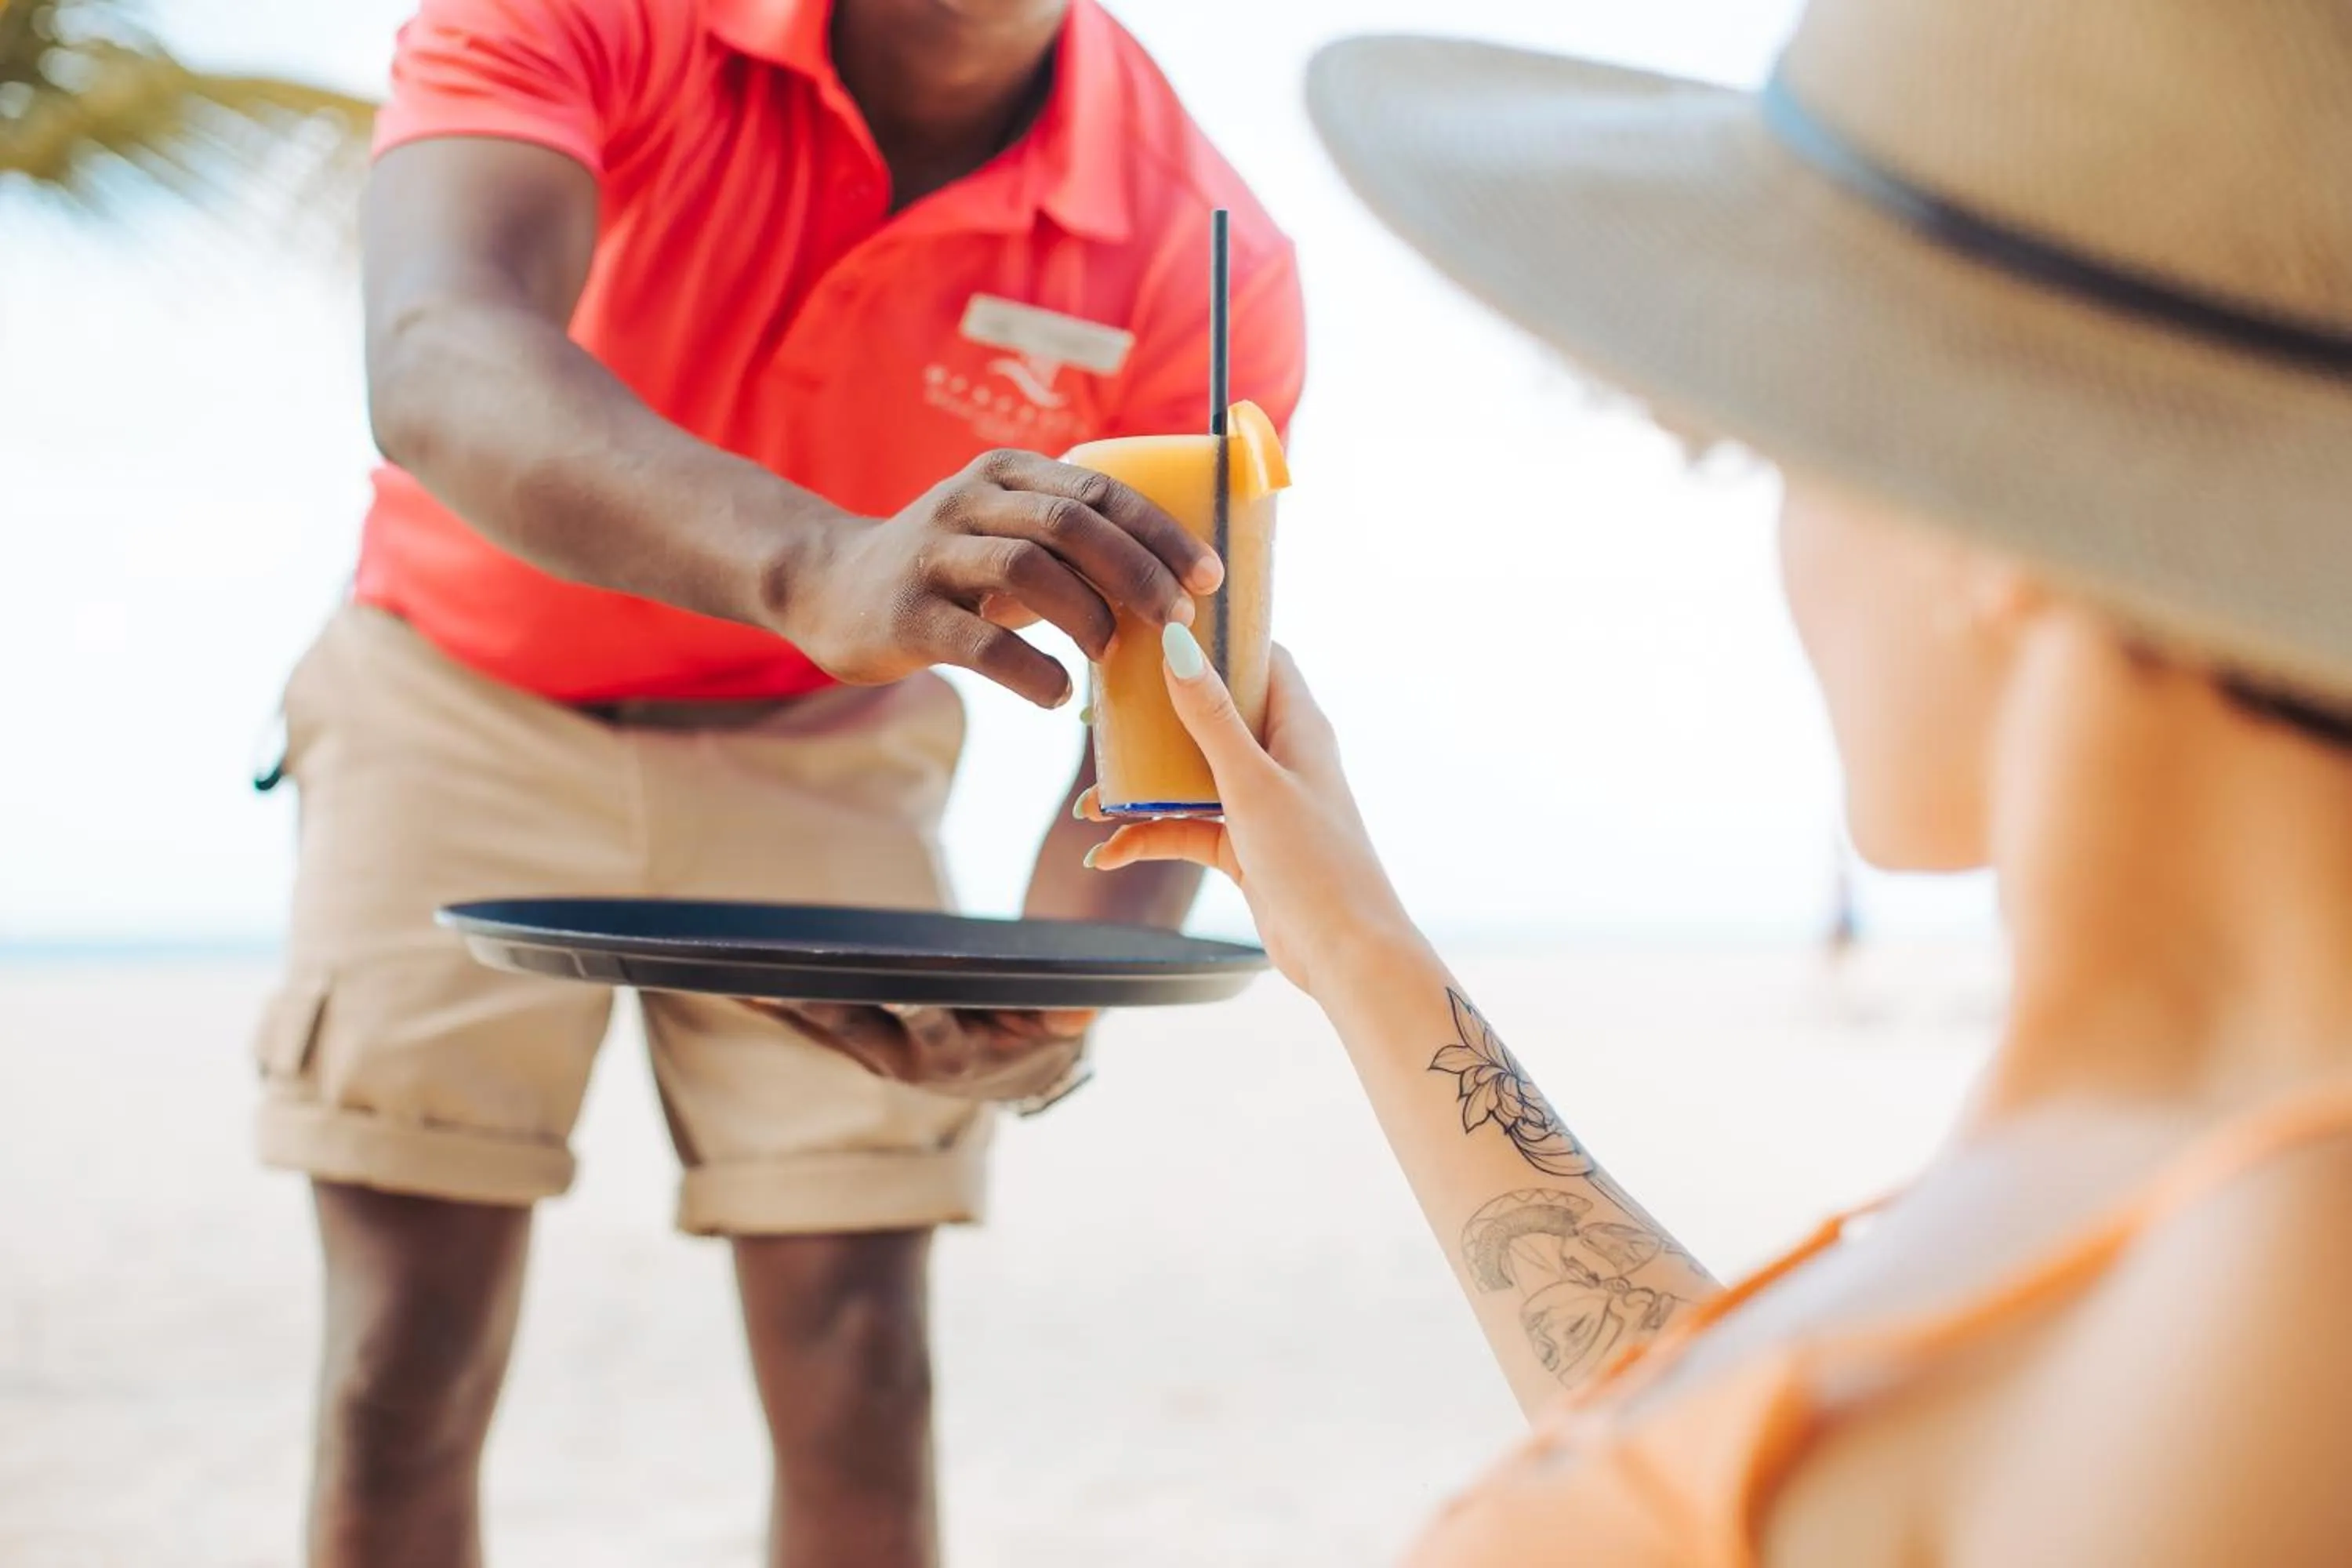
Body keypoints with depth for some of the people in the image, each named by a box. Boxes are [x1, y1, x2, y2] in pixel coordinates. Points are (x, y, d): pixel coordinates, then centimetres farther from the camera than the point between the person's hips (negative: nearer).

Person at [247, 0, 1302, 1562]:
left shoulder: (1200, 257, -22)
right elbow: (437, 371, -46)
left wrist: (1054, 993, -35)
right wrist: (815, 566, -65)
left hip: (817, 749, 1)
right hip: (473, 694, -1)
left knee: (858, 1381, -4)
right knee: (402, 1376, -6)